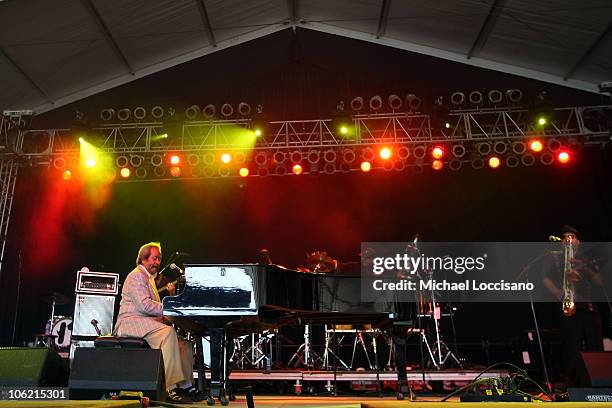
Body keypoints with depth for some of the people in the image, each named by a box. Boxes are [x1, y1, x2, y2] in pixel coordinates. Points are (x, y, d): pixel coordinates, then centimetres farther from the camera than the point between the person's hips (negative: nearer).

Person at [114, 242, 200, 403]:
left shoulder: (150, 278, 26)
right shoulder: (137, 275, -6)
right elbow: (145, 305, -21)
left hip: (147, 322, 10)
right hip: (132, 322, -10)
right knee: (168, 332, -34)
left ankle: (186, 385, -3)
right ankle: (170, 388, -36)